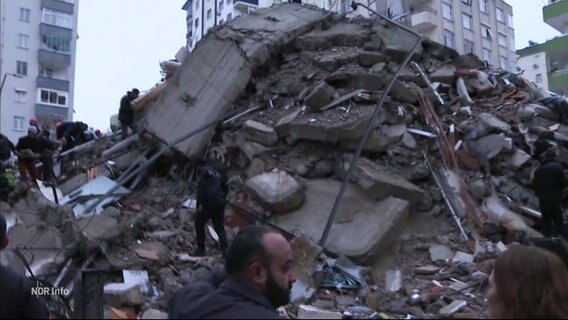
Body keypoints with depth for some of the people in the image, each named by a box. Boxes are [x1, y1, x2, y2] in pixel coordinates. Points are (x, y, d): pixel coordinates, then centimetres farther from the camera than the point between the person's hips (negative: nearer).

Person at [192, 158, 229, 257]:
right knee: (219, 227, 11)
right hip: (220, 203, 6)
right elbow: (225, 188, 24)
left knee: (199, 224, 10)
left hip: (208, 202, -6)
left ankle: (201, 250, 10)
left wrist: (200, 204, -17)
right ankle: (225, 249, -5)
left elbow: (201, 187, -13)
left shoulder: (203, 171, 1)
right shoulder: (217, 173, 23)